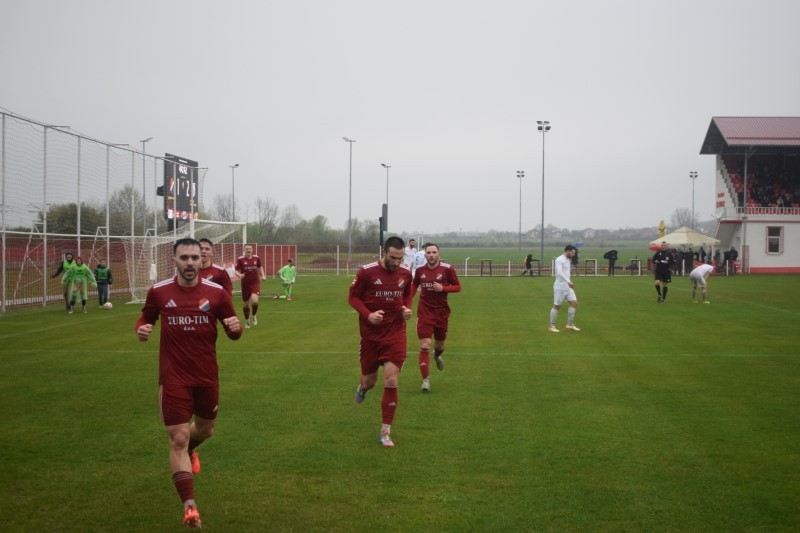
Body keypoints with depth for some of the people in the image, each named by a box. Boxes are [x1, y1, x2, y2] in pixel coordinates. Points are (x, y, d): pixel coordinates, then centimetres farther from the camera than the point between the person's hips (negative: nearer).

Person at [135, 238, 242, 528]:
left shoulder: (216, 292, -7)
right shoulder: (158, 292, -6)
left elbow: (233, 334, 2)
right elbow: (145, 319, 12)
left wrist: (236, 327, -22)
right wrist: (141, 330, -12)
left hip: (207, 377, 2)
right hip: (173, 378, -2)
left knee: (205, 430, 21)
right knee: (178, 439, -9)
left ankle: (189, 450, 59)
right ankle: (189, 506, -9)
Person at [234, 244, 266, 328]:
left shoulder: (256, 258, 3)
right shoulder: (240, 259, -5)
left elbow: (260, 267, 21)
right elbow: (236, 271, -5)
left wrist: (263, 276, 7)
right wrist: (240, 275, -26)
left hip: (255, 283, 0)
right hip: (245, 284, 0)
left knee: (254, 301, -22)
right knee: (246, 304, 8)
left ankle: (254, 316, 8)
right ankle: (247, 321, 31)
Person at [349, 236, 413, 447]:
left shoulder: (406, 272, -2)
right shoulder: (366, 272, -12)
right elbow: (352, 297, -4)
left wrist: (407, 308, -4)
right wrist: (368, 314, -20)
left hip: (395, 333, 1)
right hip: (371, 333, -1)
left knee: (391, 381, -10)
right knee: (370, 380, 11)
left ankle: (386, 432, 1)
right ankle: (363, 386, 54)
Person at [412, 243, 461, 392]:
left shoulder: (447, 269, -8)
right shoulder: (420, 269, -1)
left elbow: (457, 287, -3)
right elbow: (415, 285, 17)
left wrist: (443, 288, -20)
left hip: (441, 312, 0)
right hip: (424, 312, 0)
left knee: (439, 345, 17)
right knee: (424, 346, -12)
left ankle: (437, 356, 56)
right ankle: (426, 380, -6)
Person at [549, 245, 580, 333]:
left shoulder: (567, 260, 14)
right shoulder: (559, 260, -15)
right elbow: (559, 272, -29)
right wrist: (568, 281, -39)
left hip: (567, 287, 9)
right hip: (560, 287, -9)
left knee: (574, 303, 2)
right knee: (557, 306, -1)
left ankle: (570, 324, 9)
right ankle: (552, 326, 8)